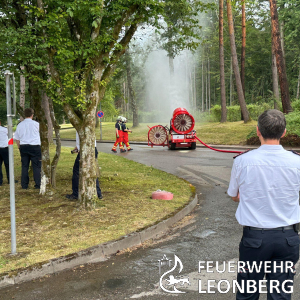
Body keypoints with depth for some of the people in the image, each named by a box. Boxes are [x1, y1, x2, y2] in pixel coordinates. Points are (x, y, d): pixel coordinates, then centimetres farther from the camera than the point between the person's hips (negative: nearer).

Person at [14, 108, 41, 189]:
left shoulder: (20, 125, 4)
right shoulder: (36, 124, -6)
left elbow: (17, 138, 10)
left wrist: (20, 148, 19)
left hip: (23, 147, 3)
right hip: (35, 146, -3)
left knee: (24, 166, 10)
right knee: (36, 166, 2)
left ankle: (24, 185, 13)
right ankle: (38, 184, 1)